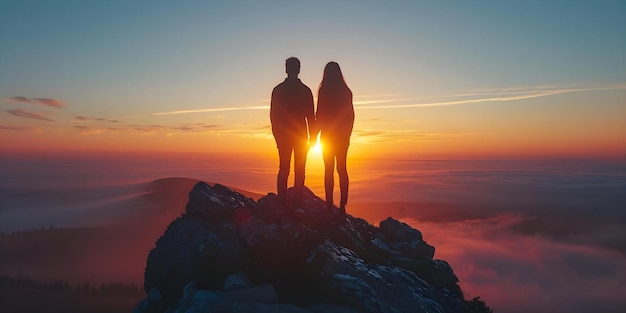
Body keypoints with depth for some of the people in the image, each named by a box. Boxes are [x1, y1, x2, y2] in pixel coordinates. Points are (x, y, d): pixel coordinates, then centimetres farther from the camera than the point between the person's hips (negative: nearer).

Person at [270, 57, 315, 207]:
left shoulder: (277, 90, 1)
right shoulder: (305, 90, -3)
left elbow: (273, 115, 4)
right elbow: (311, 116, -2)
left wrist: (277, 134, 14)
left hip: (283, 136, 2)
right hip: (301, 135, -1)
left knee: (283, 169, 6)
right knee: (299, 171, 3)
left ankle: (282, 204, 3)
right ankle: (297, 204, 0)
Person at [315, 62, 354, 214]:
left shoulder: (324, 91, -8)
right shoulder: (346, 91, 4)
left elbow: (320, 115, -10)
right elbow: (350, 115, 8)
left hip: (328, 135, -4)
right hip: (343, 135, 4)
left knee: (329, 169, 0)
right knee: (342, 169, 7)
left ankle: (329, 205, 0)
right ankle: (343, 205, 6)